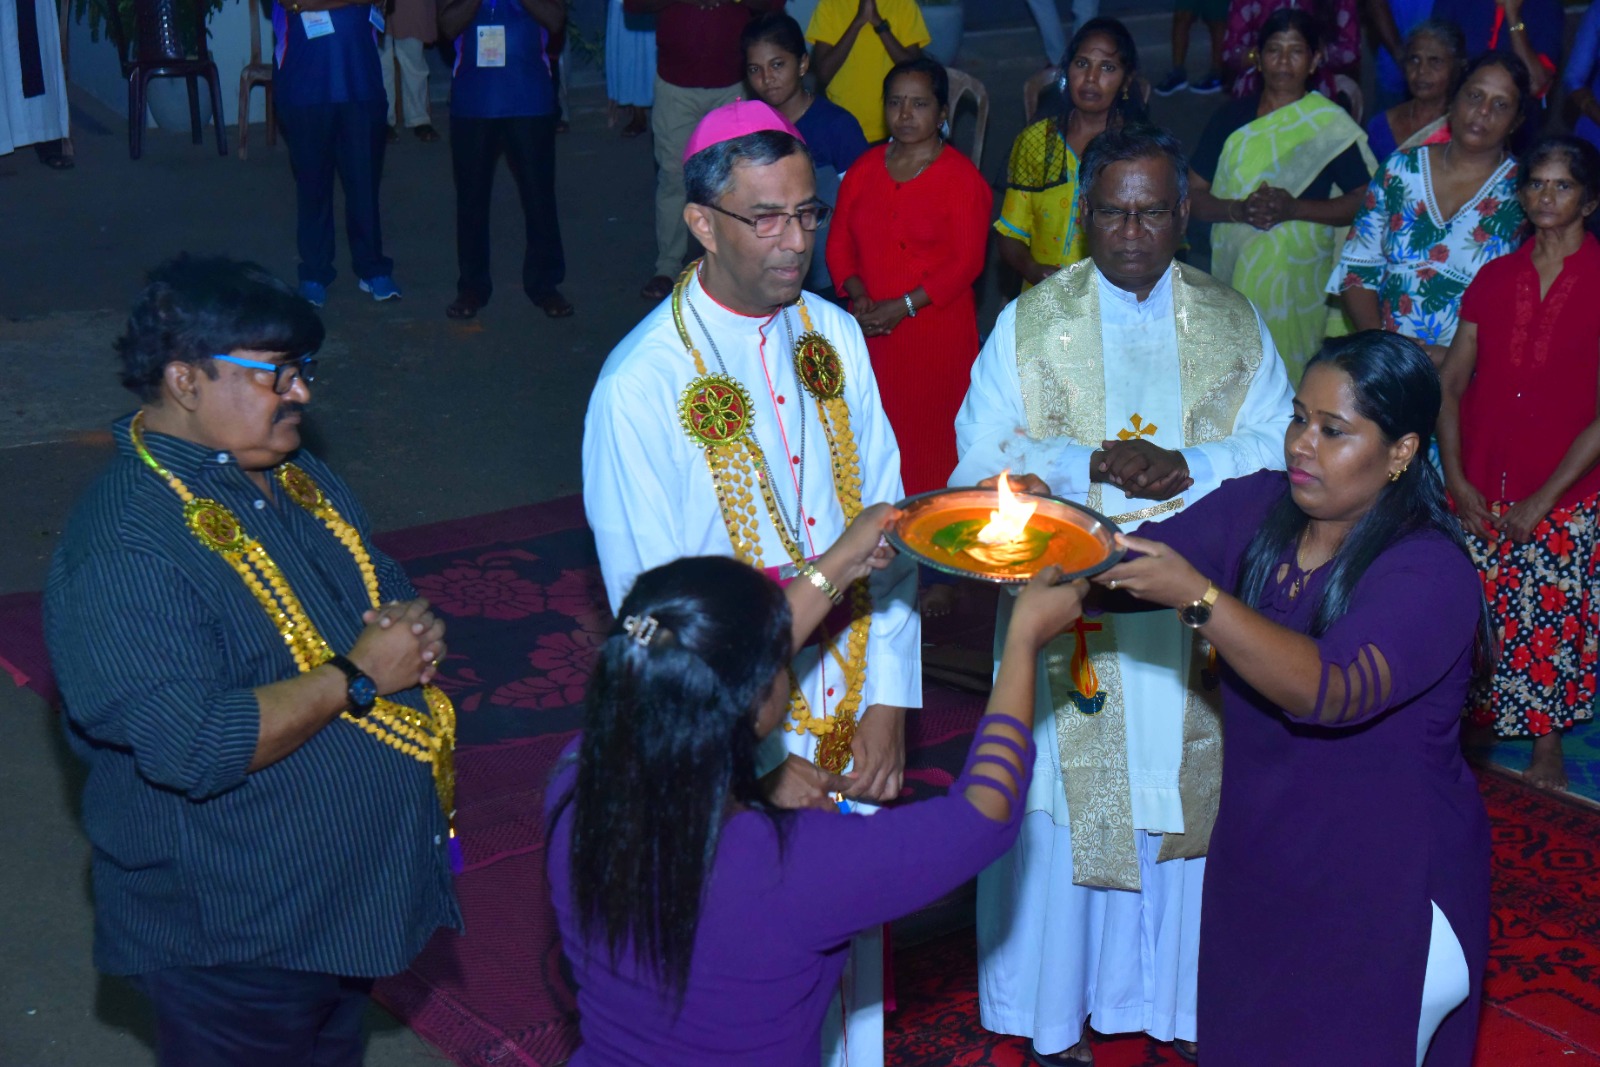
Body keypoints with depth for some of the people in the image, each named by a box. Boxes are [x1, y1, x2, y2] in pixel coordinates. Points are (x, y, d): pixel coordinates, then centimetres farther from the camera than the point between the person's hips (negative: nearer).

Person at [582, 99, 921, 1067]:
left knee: (851, 944, 20)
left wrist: (887, 702, -5)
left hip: (854, 727, 5)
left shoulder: (835, 335, -1)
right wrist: (755, 761, -13)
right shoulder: (642, 386, -18)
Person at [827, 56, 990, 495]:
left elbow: (967, 261, -10)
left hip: (936, 332, -4)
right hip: (869, 330, 4)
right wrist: (858, 295, -8)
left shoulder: (962, 177, -5)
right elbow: (839, 243, 10)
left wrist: (903, 307, -15)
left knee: (930, 439, -1)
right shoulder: (864, 169, 11)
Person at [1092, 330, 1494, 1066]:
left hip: (1380, 900, -6)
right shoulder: (1257, 509, -4)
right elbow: (1134, 561, -9)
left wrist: (1196, 597, -45)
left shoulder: (1429, 573, -23)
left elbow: (1329, 690, -37)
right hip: (1257, 865, 6)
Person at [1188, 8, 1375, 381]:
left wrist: (1294, 208, -16)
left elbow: (1365, 200, -3)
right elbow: (1193, 195, 4)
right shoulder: (1232, 117, 7)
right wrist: (1240, 209, -15)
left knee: (1290, 373, -5)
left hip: (1299, 276, -2)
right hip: (1234, 273, 2)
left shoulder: (1331, 124, 0)